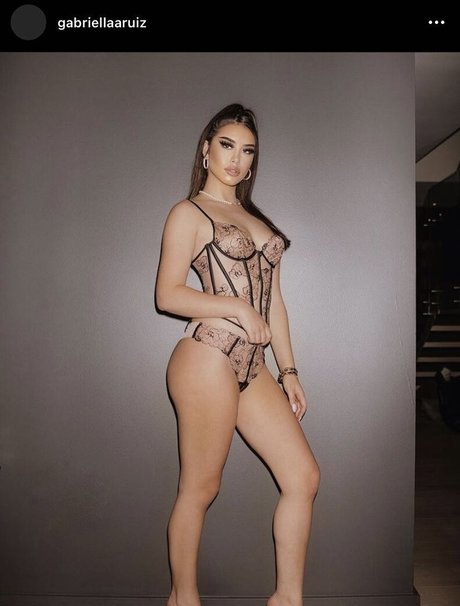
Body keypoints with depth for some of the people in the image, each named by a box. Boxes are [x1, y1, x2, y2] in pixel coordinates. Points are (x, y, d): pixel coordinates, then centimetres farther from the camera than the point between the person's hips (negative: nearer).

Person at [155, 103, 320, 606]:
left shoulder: (254, 217, 21)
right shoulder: (189, 213, 1)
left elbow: (272, 299, 17)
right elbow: (167, 294, -8)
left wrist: (289, 371, 14)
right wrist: (237, 308, -14)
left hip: (253, 367, 7)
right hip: (208, 359, -7)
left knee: (303, 476, 6)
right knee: (200, 488, 4)